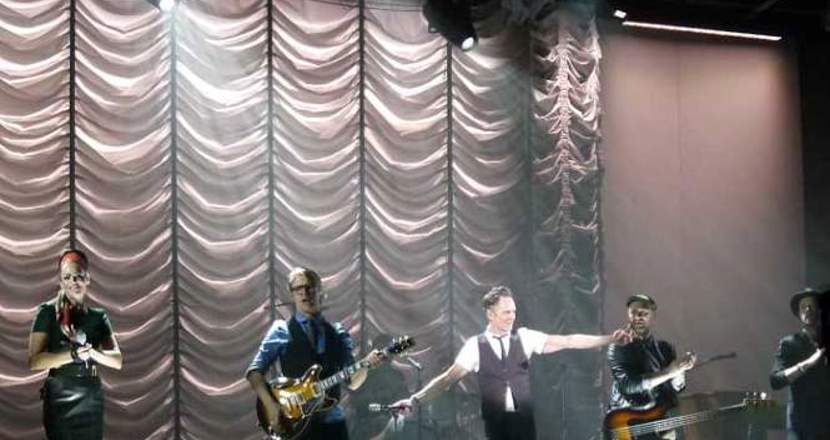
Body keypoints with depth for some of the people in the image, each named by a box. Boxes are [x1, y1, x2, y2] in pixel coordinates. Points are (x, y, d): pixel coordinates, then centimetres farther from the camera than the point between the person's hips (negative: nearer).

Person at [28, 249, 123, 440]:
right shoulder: (48, 312, -1)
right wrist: (73, 354, -19)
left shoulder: (98, 316, 10)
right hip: (60, 398, -4)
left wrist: (91, 352, -14)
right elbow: (34, 361, -9)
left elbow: (118, 360, 4)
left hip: (92, 397, 4)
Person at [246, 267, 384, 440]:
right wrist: (270, 404, -16)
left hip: (332, 420, 3)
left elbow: (352, 382, 10)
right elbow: (254, 371, -2)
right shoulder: (282, 330, 2)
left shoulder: (338, 333, 11)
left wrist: (366, 364, -9)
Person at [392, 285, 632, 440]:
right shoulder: (475, 345, -1)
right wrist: (416, 399, -13)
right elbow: (449, 376, -3)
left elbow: (567, 341, -3)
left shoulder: (524, 337, 1)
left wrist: (609, 339, -10)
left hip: (523, 418, 1)